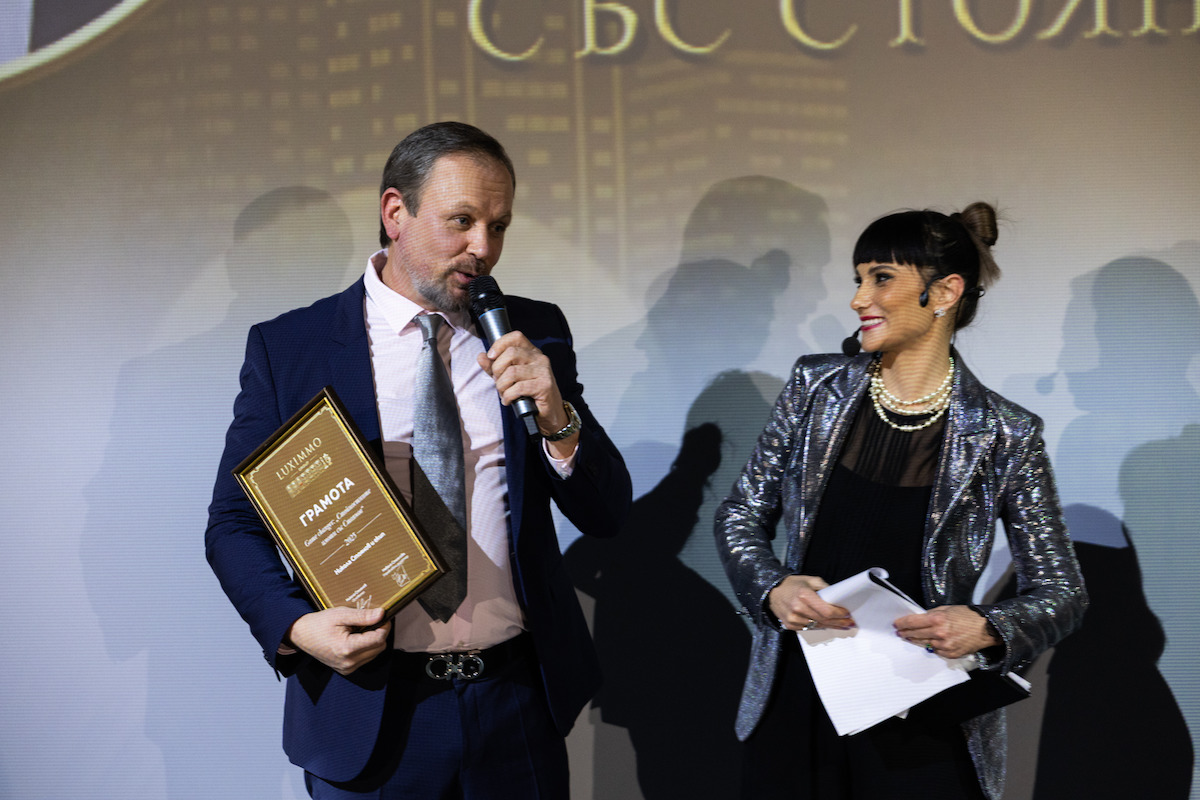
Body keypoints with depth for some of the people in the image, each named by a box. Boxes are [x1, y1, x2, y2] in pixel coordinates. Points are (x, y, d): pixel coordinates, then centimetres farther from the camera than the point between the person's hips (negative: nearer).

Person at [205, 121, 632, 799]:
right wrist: (294, 626, -17)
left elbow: (607, 515, 2)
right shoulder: (287, 348, -4)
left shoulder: (536, 333, 2)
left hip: (520, 702, 3)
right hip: (370, 711, -2)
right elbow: (235, 522, 1)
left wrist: (557, 417, -17)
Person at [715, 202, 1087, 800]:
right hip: (797, 705, 2)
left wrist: (985, 629, -21)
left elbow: (1061, 592, -2)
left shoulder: (1004, 436, -7)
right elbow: (741, 514, 7)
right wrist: (773, 588, -13)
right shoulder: (816, 386, 0)